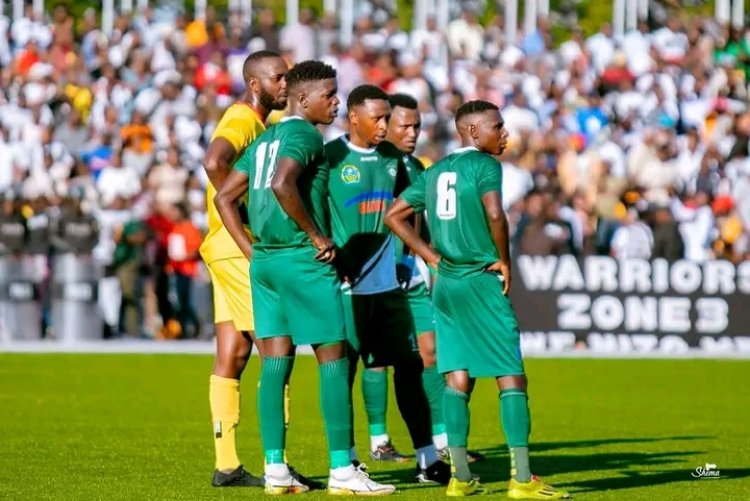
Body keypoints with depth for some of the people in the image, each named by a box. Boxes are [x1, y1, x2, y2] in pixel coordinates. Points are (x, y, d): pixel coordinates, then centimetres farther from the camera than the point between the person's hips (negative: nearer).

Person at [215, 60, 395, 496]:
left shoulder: (264, 140, 17)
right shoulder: (304, 135, -10)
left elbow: (225, 198, 18)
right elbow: (282, 185, -27)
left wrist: (254, 252, 15)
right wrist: (318, 236, -18)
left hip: (265, 261, 9)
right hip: (303, 262, -9)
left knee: (276, 363, 8)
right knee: (334, 361, -4)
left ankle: (275, 469, 7)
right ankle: (342, 470, -5)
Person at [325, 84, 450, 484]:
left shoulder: (392, 157, 11)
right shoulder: (330, 157, -8)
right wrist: (328, 254, -15)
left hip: (388, 281, 6)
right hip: (347, 284, -6)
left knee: (409, 365, 6)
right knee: (343, 370, -1)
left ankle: (427, 459, 11)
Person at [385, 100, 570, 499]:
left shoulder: (435, 171, 14)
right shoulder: (484, 165, -7)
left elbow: (395, 216, 17)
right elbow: (494, 214, -23)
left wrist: (433, 258, 14)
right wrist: (504, 261, -9)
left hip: (445, 284, 7)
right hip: (481, 281, -7)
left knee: (458, 374, 8)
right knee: (511, 376, -4)